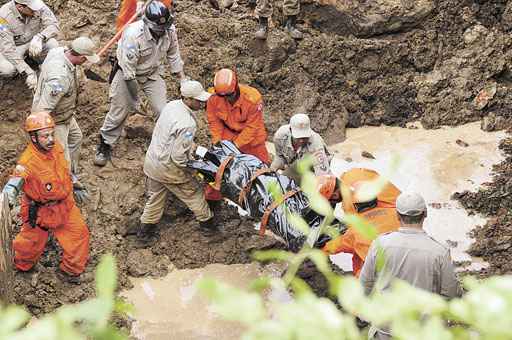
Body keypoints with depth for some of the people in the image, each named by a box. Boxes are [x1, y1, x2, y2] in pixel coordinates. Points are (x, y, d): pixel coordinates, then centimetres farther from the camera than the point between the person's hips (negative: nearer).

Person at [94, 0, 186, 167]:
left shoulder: (170, 30, -20)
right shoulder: (133, 35, -36)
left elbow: (173, 55, 1)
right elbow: (128, 70, -29)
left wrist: (183, 79, 5)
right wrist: (135, 98, -23)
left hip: (152, 74, 4)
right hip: (128, 74, -4)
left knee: (163, 111, -3)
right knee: (118, 112, 1)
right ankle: (104, 146, 19)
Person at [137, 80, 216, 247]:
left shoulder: (171, 105, -5)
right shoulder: (187, 124, -32)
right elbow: (178, 156, -29)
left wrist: (191, 146, 14)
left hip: (151, 160, 8)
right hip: (168, 167, -8)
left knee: (156, 197, 23)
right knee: (194, 192, 17)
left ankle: (145, 232, 33)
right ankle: (207, 222, 36)